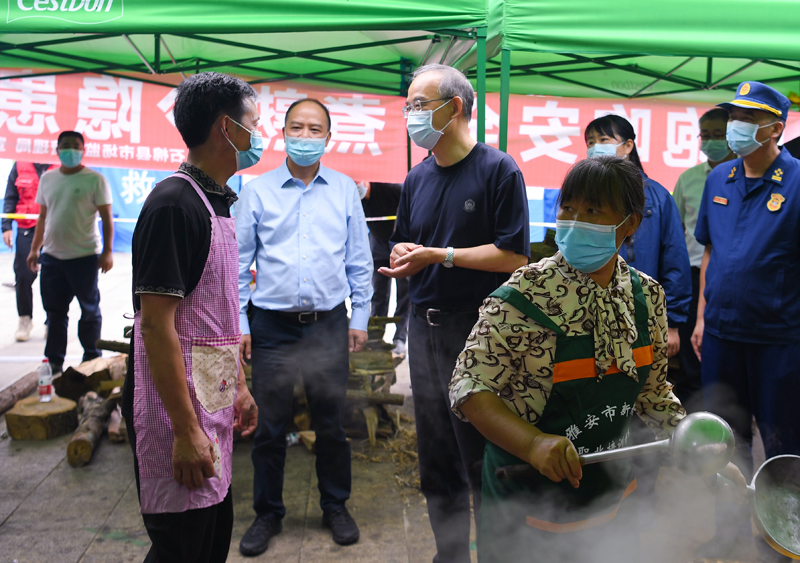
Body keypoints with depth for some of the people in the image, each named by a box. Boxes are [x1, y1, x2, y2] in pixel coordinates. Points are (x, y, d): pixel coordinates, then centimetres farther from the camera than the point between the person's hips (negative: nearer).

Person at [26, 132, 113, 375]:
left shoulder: (95, 180, -3)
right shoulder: (47, 178, 13)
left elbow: (106, 218, -5)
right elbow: (43, 216, 18)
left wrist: (107, 251, -12)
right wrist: (34, 249, 15)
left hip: (84, 256, -5)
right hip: (51, 256, 5)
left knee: (89, 310, 4)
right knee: (54, 311, 11)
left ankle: (92, 360, 16)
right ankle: (54, 362, 21)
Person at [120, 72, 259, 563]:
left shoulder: (217, 202, 12)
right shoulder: (174, 203, -18)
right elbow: (156, 324, -22)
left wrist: (240, 385, 19)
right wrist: (186, 430, -22)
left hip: (212, 397, 9)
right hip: (178, 403, -9)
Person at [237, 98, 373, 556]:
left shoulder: (345, 190, 5)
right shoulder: (257, 191, 2)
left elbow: (359, 260, 9)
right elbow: (238, 262, 4)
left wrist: (360, 317, 5)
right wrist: (237, 323, -1)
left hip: (329, 324, 1)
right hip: (273, 324, 0)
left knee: (331, 423, 11)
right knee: (271, 426, 8)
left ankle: (336, 506, 30)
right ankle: (268, 513, 26)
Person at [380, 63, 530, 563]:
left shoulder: (499, 170, -7)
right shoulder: (417, 178, 13)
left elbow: (514, 256, -13)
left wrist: (438, 254, -14)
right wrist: (403, 256, -4)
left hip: (477, 330, -6)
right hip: (424, 328, 7)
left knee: (483, 460, 2)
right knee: (436, 457, 14)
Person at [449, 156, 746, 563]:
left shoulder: (647, 296, -4)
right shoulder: (524, 296, -21)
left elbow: (652, 389, 9)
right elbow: (469, 386, -22)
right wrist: (534, 443, -37)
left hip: (612, 497, 5)